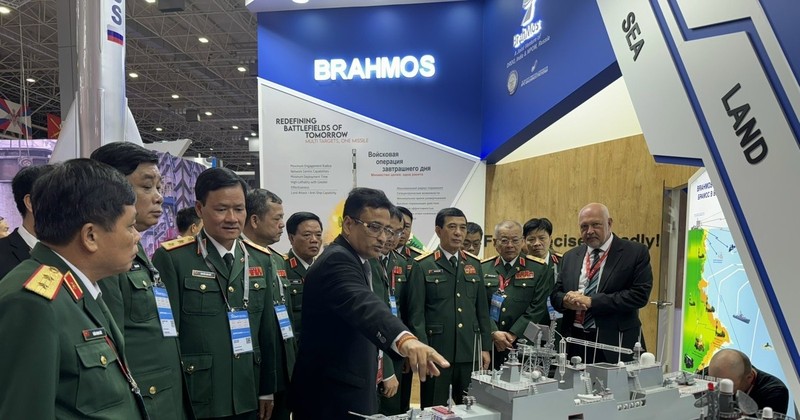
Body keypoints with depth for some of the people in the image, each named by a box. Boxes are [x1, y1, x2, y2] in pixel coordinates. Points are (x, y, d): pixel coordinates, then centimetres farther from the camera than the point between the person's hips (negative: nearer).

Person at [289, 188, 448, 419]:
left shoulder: (357, 260, 10)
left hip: (352, 390, 10)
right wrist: (405, 339, -58)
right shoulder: (336, 261, -21)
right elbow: (363, 305, -40)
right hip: (331, 396, -10)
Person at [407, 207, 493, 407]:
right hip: (436, 351, -4)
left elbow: (482, 310, 12)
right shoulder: (422, 265, -4)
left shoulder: (474, 264, 10)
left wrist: (485, 347, 8)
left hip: (470, 352, 4)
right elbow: (416, 313, -7)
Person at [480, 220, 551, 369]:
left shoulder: (539, 269, 3)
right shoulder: (483, 268, 8)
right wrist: (494, 333, -12)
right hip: (490, 344, 1)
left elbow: (537, 308, -5)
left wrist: (513, 335, -11)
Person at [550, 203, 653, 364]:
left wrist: (591, 301, -14)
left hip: (615, 344, -3)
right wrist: (566, 300, -10)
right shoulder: (570, 256, 13)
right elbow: (555, 294, 15)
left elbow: (640, 294, -11)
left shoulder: (635, 252, -1)